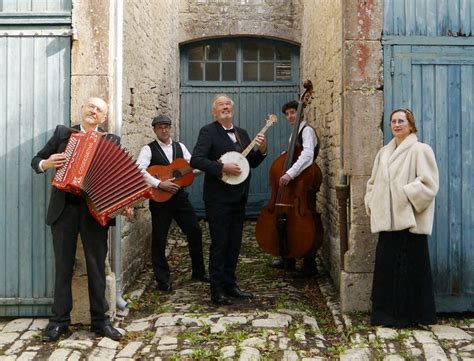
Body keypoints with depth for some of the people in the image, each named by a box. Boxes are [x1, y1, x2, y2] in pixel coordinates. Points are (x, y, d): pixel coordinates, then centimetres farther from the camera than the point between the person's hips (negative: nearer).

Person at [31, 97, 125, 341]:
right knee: (63, 266, 6)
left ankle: (100, 320, 14)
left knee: (97, 266, 4)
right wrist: (47, 163, -10)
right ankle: (59, 320, 17)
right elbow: (36, 161, 13)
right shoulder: (62, 133, 10)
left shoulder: (112, 141, 8)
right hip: (64, 208, 1)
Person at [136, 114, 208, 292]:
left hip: (179, 195, 4)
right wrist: (160, 184, -26)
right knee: (159, 239, 2)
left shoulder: (179, 147, 11)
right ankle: (163, 279, 15)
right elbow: (139, 170, -19)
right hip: (159, 198, -4)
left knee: (195, 231, 5)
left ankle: (198, 271, 23)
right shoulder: (149, 149, -4)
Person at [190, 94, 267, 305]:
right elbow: (196, 160, -18)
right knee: (219, 244, -1)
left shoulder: (242, 134, 15)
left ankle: (230, 285, 24)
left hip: (238, 198, 7)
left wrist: (261, 150, -1)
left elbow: (252, 163, 17)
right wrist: (223, 168, -23)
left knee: (234, 244, 12)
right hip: (218, 198, -7)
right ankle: (217, 291, 8)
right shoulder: (208, 131, -6)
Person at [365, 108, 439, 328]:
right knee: (386, 267, 8)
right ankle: (388, 313, 18)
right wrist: (372, 204, 8)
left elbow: (428, 185, -11)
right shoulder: (384, 153, 17)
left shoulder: (420, 150, -3)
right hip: (387, 220, 6)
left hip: (410, 221, -6)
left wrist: (405, 195, -15)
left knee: (409, 268, -1)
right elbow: (373, 183, 22)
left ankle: (409, 315, 10)